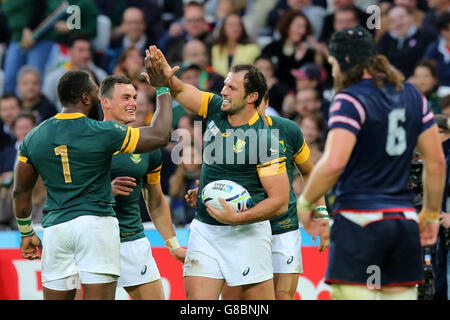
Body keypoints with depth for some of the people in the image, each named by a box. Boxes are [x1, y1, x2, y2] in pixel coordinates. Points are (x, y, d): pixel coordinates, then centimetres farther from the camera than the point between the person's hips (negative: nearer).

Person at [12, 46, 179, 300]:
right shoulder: (102, 133, -6)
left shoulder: (34, 138, 8)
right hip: (96, 223, -4)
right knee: (99, 297, -6)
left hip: (55, 228, 4)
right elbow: (161, 135, -1)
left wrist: (26, 233, 28)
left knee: (56, 297, 8)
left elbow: (21, 192, 16)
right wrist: (161, 88, 9)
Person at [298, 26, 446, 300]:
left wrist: (305, 203, -5)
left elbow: (333, 164, -19)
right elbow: (436, 160, 14)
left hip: (360, 220, -7)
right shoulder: (411, 95, 13)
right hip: (404, 220, 7)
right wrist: (431, 215, 22)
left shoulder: (350, 100, -9)